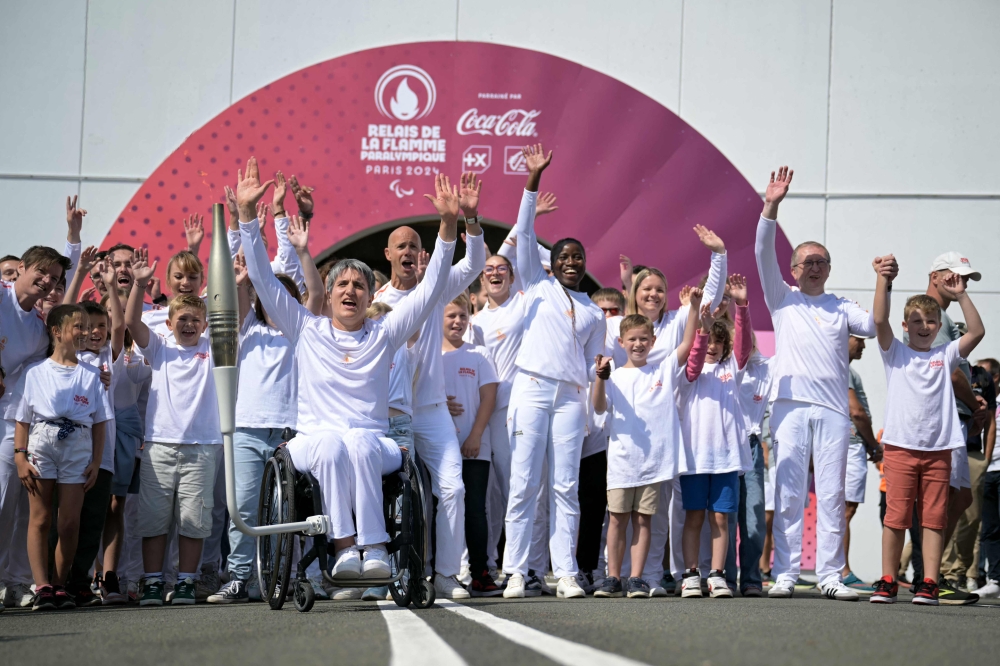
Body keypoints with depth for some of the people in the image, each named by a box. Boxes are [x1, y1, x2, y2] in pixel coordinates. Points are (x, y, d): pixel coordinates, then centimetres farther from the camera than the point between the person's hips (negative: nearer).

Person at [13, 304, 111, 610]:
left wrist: (96, 461, 1)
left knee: (70, 523, -1)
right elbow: (22, 419, 4)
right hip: (41, 444, -1)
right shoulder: (34, 372, 5)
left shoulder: (91, 374, 10)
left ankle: (59, 585, 6)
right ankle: (42, 586, -5)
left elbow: (99, 422, 9)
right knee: (40, 519, -3)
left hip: (78, 447, 1)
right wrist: (20, 457, -6)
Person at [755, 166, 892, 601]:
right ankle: (785, 575, -2)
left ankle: (830, 576, 2)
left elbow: (875, 325, 2)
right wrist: (771, 207, -9)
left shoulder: (842, 308, 18)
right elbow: (764, 256, 2)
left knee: (832, 495, 0)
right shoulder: (782, 300, 14)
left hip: (833, 408, 1)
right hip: (791, 405, -1)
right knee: (788, 493, -3)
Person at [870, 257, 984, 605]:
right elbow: (880, 320, -8)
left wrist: (961, 296, -4)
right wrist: (882, 280, -15)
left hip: (938, 449, 2)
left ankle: (929, 584, 2)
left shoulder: (944, 355, 12)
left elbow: (977, 332, 1)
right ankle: (887, 582, 3)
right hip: (900, 447, -2)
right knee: (895, 517, -2)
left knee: (934, 518, 1)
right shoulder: (895, 353, 7)